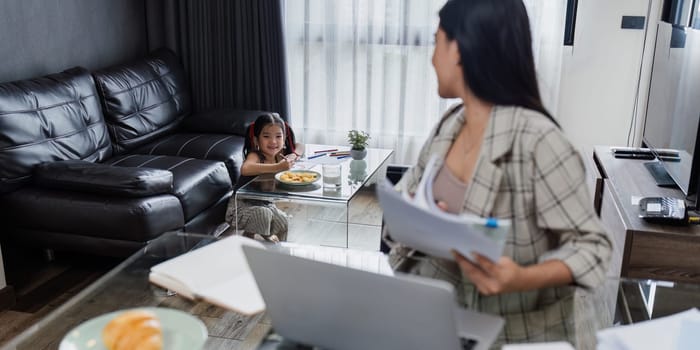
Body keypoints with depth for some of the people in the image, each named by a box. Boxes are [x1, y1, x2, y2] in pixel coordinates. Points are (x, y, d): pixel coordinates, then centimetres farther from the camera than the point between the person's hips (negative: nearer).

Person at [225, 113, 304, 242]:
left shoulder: (279, 154, -5)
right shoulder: (255, 155, -25)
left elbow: (299, 146, 12)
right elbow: (245, 169, -48)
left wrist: (293, 156, -12)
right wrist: (277, 167, -54)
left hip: (264, 203, 7)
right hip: (242, 205, -7)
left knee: (282, 222, -7)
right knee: (263, 214, -32)